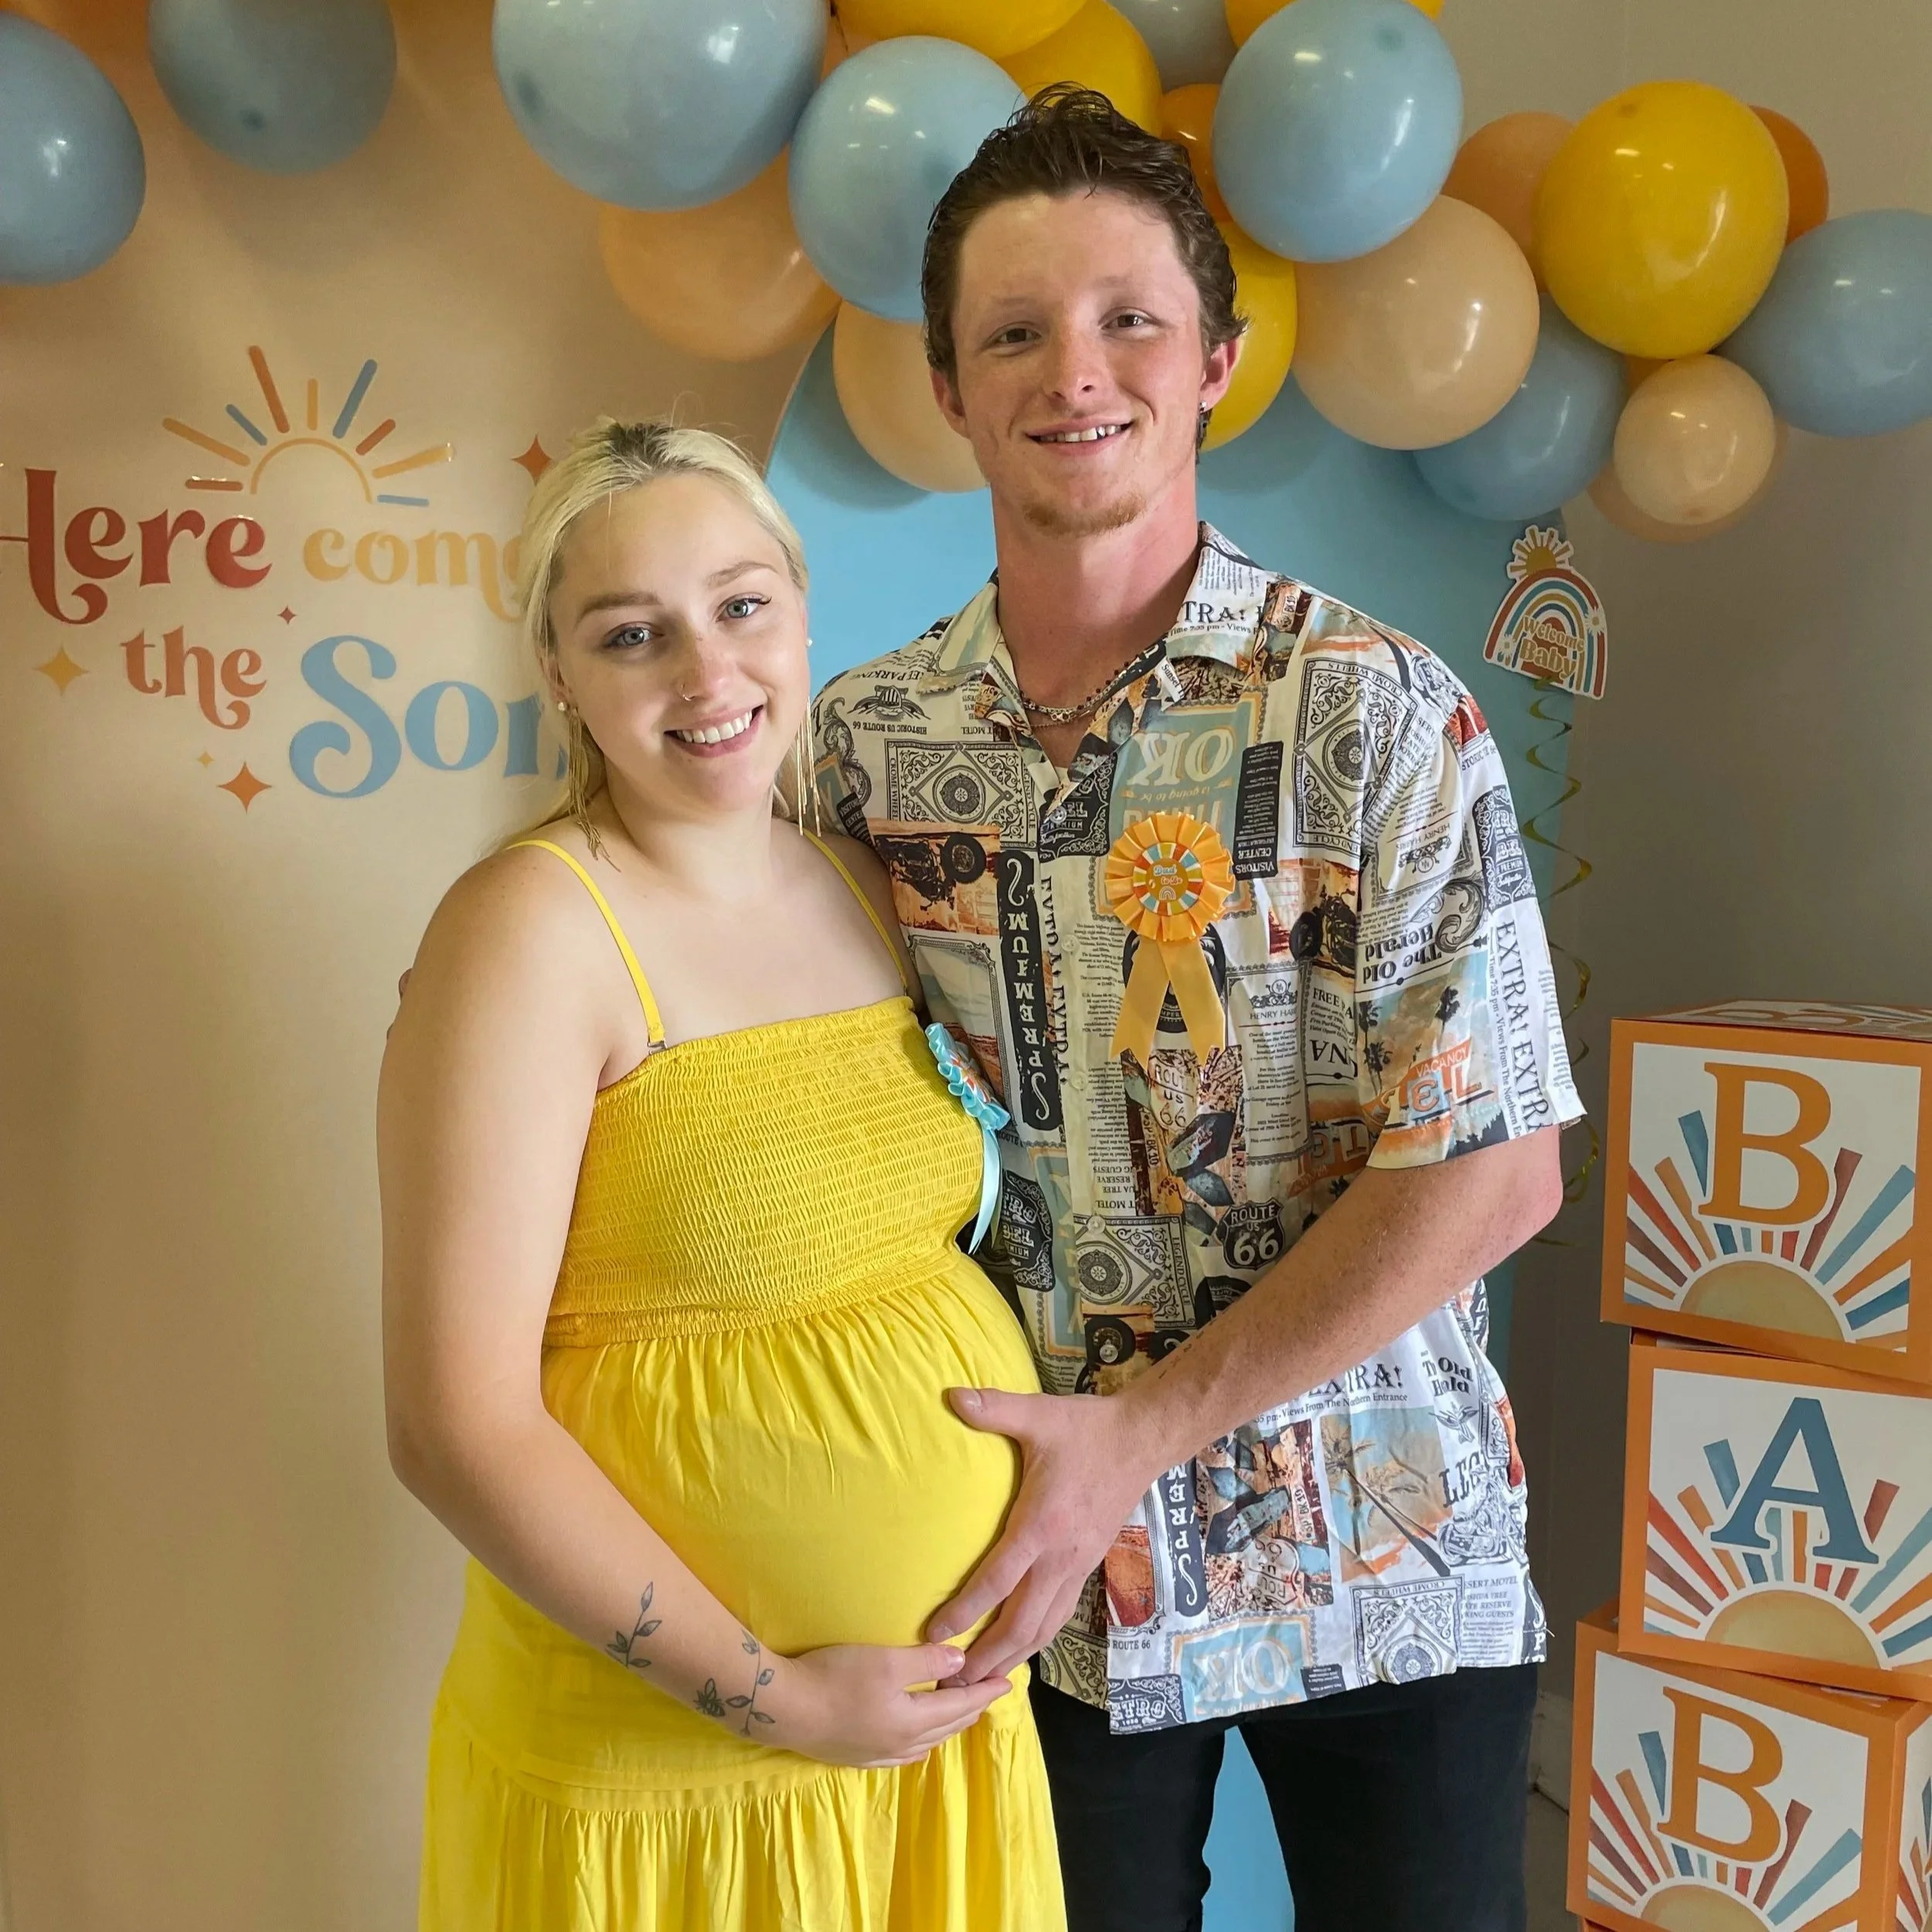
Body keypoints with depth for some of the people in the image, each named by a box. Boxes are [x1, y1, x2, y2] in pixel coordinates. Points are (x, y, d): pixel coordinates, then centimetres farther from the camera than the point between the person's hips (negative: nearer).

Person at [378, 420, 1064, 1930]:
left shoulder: (869, 891, 2)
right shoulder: (536, 929, -16)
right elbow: (459, 1423, -19)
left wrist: (1057, 1520, 3)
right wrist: (773, 1697, -15)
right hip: (661, 1769, -6)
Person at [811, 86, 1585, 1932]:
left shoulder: (1373, 709, -12)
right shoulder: (860, 743, -2)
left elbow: (1494, 1169, -15)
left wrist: (1138, 1430, -16)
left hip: (1380, 1566, -2)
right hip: (1042, 1573, 3)